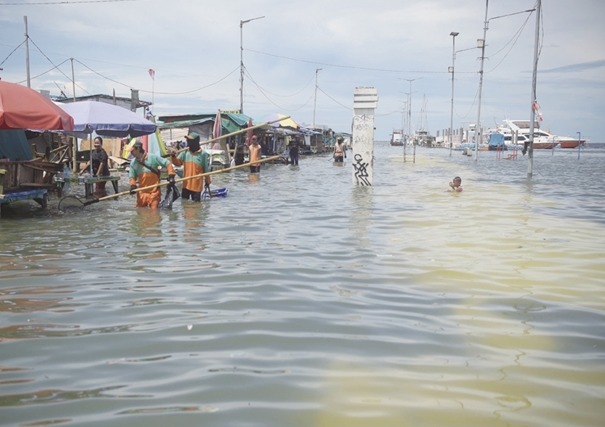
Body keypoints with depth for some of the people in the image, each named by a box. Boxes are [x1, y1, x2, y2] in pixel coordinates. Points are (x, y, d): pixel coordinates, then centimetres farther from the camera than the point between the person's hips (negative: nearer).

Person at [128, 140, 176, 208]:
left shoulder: (153, 157, -7)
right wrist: (133, 186, -8)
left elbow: (167, 164, -5)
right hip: (142, 192, 4)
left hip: (154, 191, -4)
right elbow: (132, 176, 12)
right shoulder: (133, 162, 6)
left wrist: (171, 176, -16)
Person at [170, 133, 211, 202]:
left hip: (197, 185, -4)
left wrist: (207, 181, 7)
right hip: (186, 184, 4)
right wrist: (173, 156, -23)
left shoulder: (203, 154, -10)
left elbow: (206, 169, -2)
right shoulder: (185, 152, 2)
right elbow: (178, 162, -2)